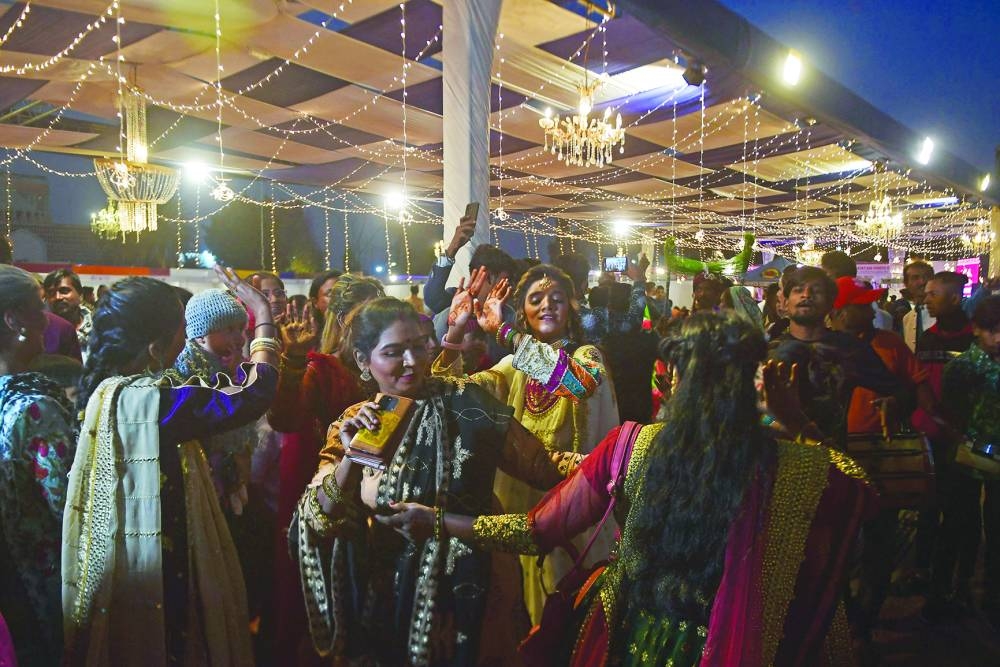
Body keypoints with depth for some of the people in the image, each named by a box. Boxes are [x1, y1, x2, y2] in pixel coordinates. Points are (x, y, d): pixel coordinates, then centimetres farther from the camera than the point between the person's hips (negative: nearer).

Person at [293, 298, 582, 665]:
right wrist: (351, 459, -28)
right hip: (384, 600, 3)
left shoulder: (464, 402, -14)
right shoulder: (353, 425, -4)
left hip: (464, 593, -2)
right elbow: (317, 521, -12)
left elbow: (540, 465, -14)